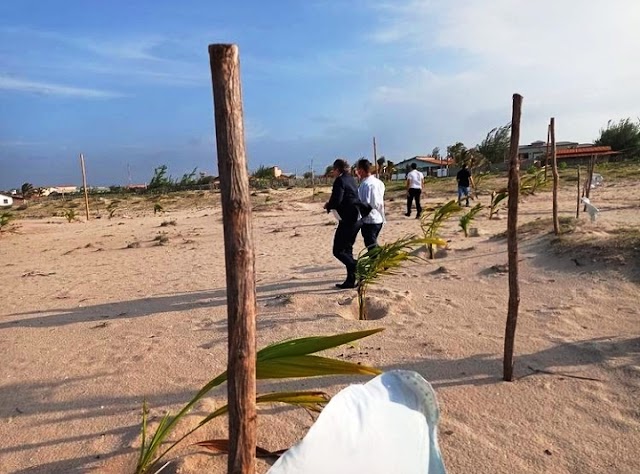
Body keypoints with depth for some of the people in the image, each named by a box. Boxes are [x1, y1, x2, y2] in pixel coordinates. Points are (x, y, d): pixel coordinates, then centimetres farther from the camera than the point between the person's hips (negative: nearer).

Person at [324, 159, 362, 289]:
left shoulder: (340, 181, -12)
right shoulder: (351, 179, 15)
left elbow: (336, 201, -21)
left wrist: (328, 206, 0)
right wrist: (331, 204, 12)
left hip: (348, 220, -9)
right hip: (356, 218, 9)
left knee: (338, 251, -2)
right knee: (347, 249, 16)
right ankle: (351, 280, 18)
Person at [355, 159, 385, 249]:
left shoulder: (366, 184, -20)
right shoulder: (378, 182, 7)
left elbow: (368, 204, -22)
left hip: (369, 220, -9)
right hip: (378, 219, 9)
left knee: (372, 247, 2)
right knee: (374, 245, 22)